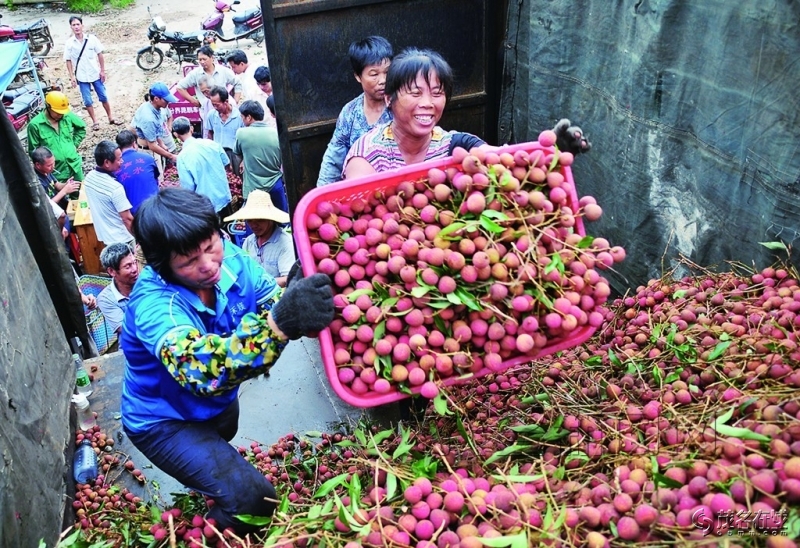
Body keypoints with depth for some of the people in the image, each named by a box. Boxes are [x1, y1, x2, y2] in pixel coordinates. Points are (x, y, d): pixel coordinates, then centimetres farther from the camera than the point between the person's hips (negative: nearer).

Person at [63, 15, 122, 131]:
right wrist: (72, 76, -6)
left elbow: (100, 55, -1)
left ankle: (111, 118, 23)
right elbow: (68, 61, -1)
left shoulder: (92, 38, -8)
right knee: (88, 101, 6)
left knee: (103, 97, 10)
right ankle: (94, 122, 17)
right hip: (81, 77, 0)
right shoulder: (69, 43, -7)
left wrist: (102, 71, -3)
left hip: (95, 74, 0)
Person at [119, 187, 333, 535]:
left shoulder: (230, 259, -21)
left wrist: (296, 296, -44)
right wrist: (279, 323, -72)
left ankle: (198, 483, 69)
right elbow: (199, 366, -56)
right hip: (164, 421, -6)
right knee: (254, 499, -16)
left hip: (218, 402, 6)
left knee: (221, 453, 35)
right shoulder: (153, 303, -38)